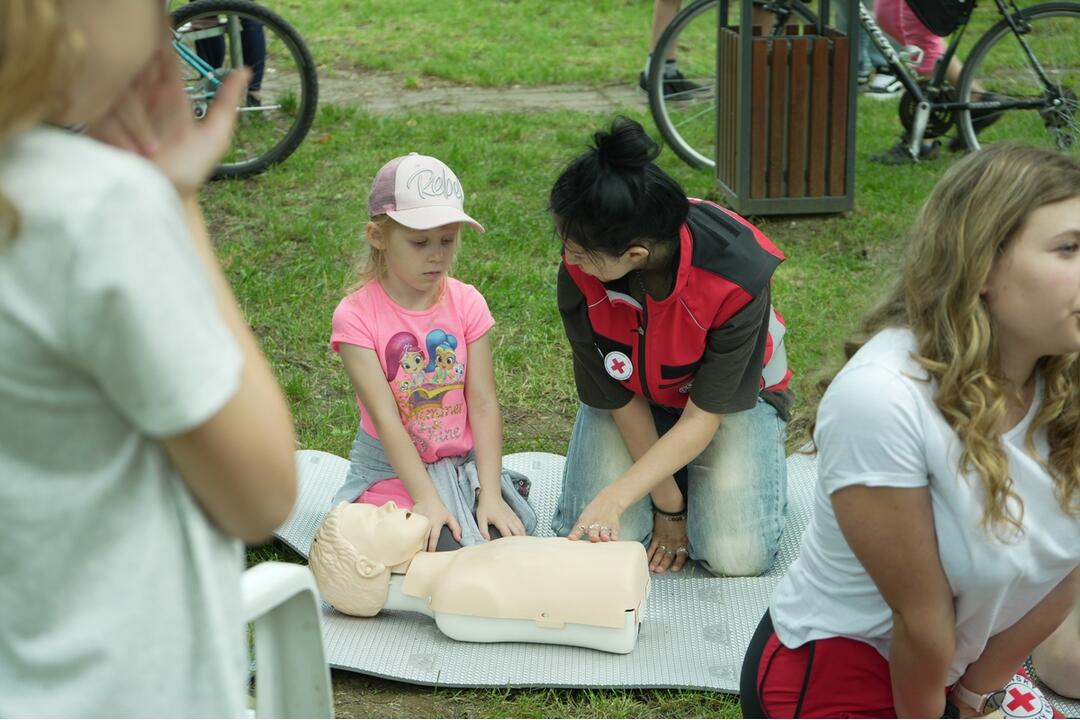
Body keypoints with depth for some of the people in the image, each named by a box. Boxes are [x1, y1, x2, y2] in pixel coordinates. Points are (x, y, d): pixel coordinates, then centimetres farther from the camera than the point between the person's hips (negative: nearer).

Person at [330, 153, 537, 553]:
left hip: (463, 463, 3)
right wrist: (427, 500, -25)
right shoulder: (356, 315, -12)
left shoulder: (467, 304, -2)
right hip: (393, 470, -3)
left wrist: (490, 493, -16)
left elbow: (483, 403, -6)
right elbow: (385, 417, -18)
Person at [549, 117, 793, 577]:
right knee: (602, 542, -19)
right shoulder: (578, 275, -28)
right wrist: (666, 503, -16)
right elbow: (619, 399, -18)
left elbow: (703, 416, -28)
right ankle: (670, 474, 13)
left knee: (737, 556, -19)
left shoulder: (737, 278, -34)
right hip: (633, 400, 2)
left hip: (730, 396, -1)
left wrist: (617, 497, -36)